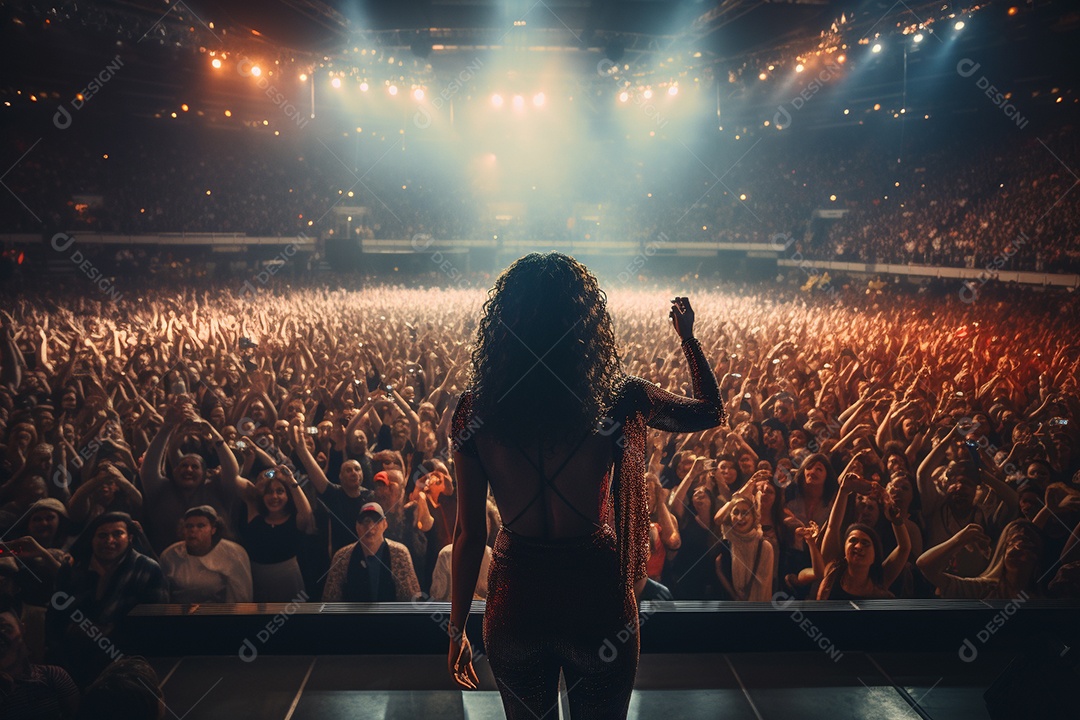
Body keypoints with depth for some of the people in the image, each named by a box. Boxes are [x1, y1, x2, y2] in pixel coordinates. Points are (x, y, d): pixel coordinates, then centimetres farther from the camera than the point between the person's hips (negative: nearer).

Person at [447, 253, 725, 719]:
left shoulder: (475, 411, -11)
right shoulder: (615, 400, -15)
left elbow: (469, 533, -6)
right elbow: (712, 412, 4)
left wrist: (457, 630, 7)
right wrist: (688, 337, 18)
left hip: (515, 600, 2)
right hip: (596, 597, -1)